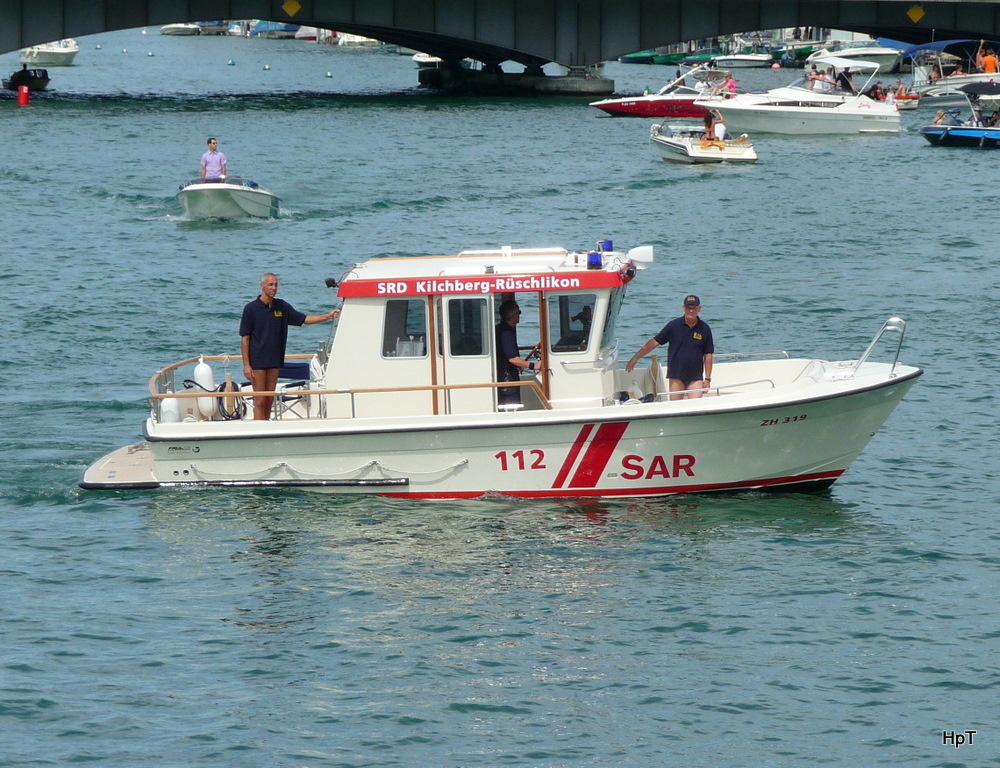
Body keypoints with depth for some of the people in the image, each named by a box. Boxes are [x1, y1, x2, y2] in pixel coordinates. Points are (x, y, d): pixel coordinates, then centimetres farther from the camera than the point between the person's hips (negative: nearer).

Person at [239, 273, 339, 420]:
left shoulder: (282, 306, 8)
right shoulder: (251, 309, -6)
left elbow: (305, 319, 12)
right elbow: (245, 338, -6)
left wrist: (329, 316, 0)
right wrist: (246, 365, -12)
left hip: (274, 361, 5)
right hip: (257, 362, -5)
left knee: (269, 400, 7)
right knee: (260, 401, -7)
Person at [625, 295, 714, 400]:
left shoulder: (704, 329, 0)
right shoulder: (674, 326, -1)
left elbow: (708, 355, 4)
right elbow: (654, 342, 2)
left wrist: (707, 379, 1)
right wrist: (635, 358, 1)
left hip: (695, 377, 0)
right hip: (676, 376, 0)